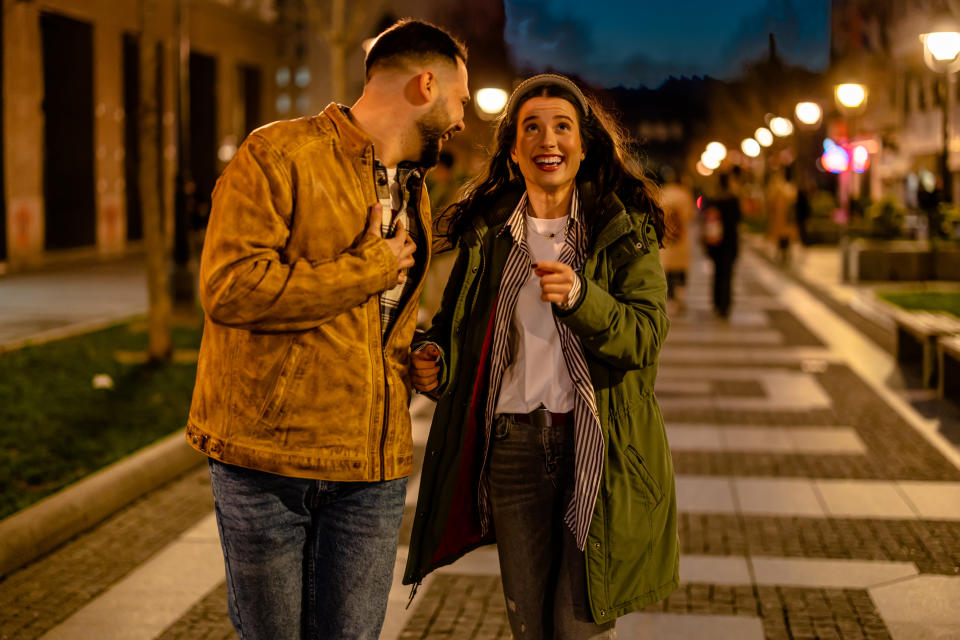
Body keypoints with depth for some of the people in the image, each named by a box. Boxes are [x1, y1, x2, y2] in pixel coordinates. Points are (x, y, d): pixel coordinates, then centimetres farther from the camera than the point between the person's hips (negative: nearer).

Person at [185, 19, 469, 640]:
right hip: (266, 459, -6)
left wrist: (419, 357, 13)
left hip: (374, 470, 6)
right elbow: (230, 288, -21)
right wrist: (372, 268, -13)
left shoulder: (414, 192, 19)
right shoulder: (279, 154, -7)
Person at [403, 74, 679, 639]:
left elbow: (645, 336, -10)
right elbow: (455, 323, 18)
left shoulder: (625, 231, 0)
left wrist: (581, 297, -27)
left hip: (599, 447, -2)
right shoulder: (485, 232, 8)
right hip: (511, 444, 3)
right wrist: (433, 357, -4)